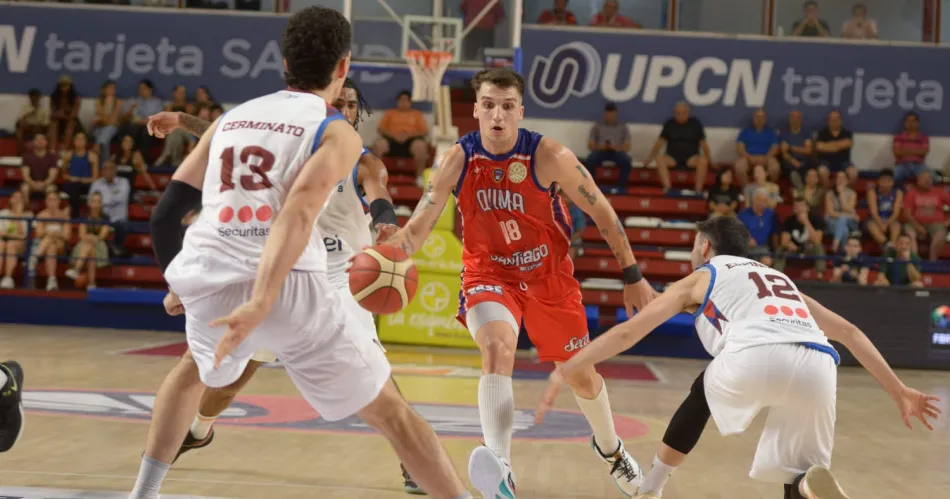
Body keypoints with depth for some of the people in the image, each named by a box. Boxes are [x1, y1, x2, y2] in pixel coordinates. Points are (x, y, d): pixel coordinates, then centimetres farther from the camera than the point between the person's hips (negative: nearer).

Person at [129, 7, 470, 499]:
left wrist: (180, 287, 38)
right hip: (288, 285, -4)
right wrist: (260, 304, -24)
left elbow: (165, 215, 22)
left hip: (207, 282, 5)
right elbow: (297, 214, -13)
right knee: (390, 411, 9)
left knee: (197, 368, 38)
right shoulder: (337, 132, 6)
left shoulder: (229, 119, 21)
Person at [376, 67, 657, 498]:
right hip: (489, 274, 0)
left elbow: (602, 212, -10)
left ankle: (609, 447, 46)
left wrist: (632, 276, -6)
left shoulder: (550, 157, -22)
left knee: (581, 375, 14)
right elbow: (418, 227, -16)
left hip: (549, 276, 1)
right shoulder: (457, 161, -16)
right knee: (497, 350, -31)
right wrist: (394, 243, -40)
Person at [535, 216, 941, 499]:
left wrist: (565, 370, 28)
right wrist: (898, 391, 37)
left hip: (755, 357, -3)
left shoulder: (699, 279, 29)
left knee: (703, 393, 32)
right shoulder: (780, 279, 41)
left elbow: (627, 333, 24)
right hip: (816, 365, 3)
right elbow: (849, 333, 36)